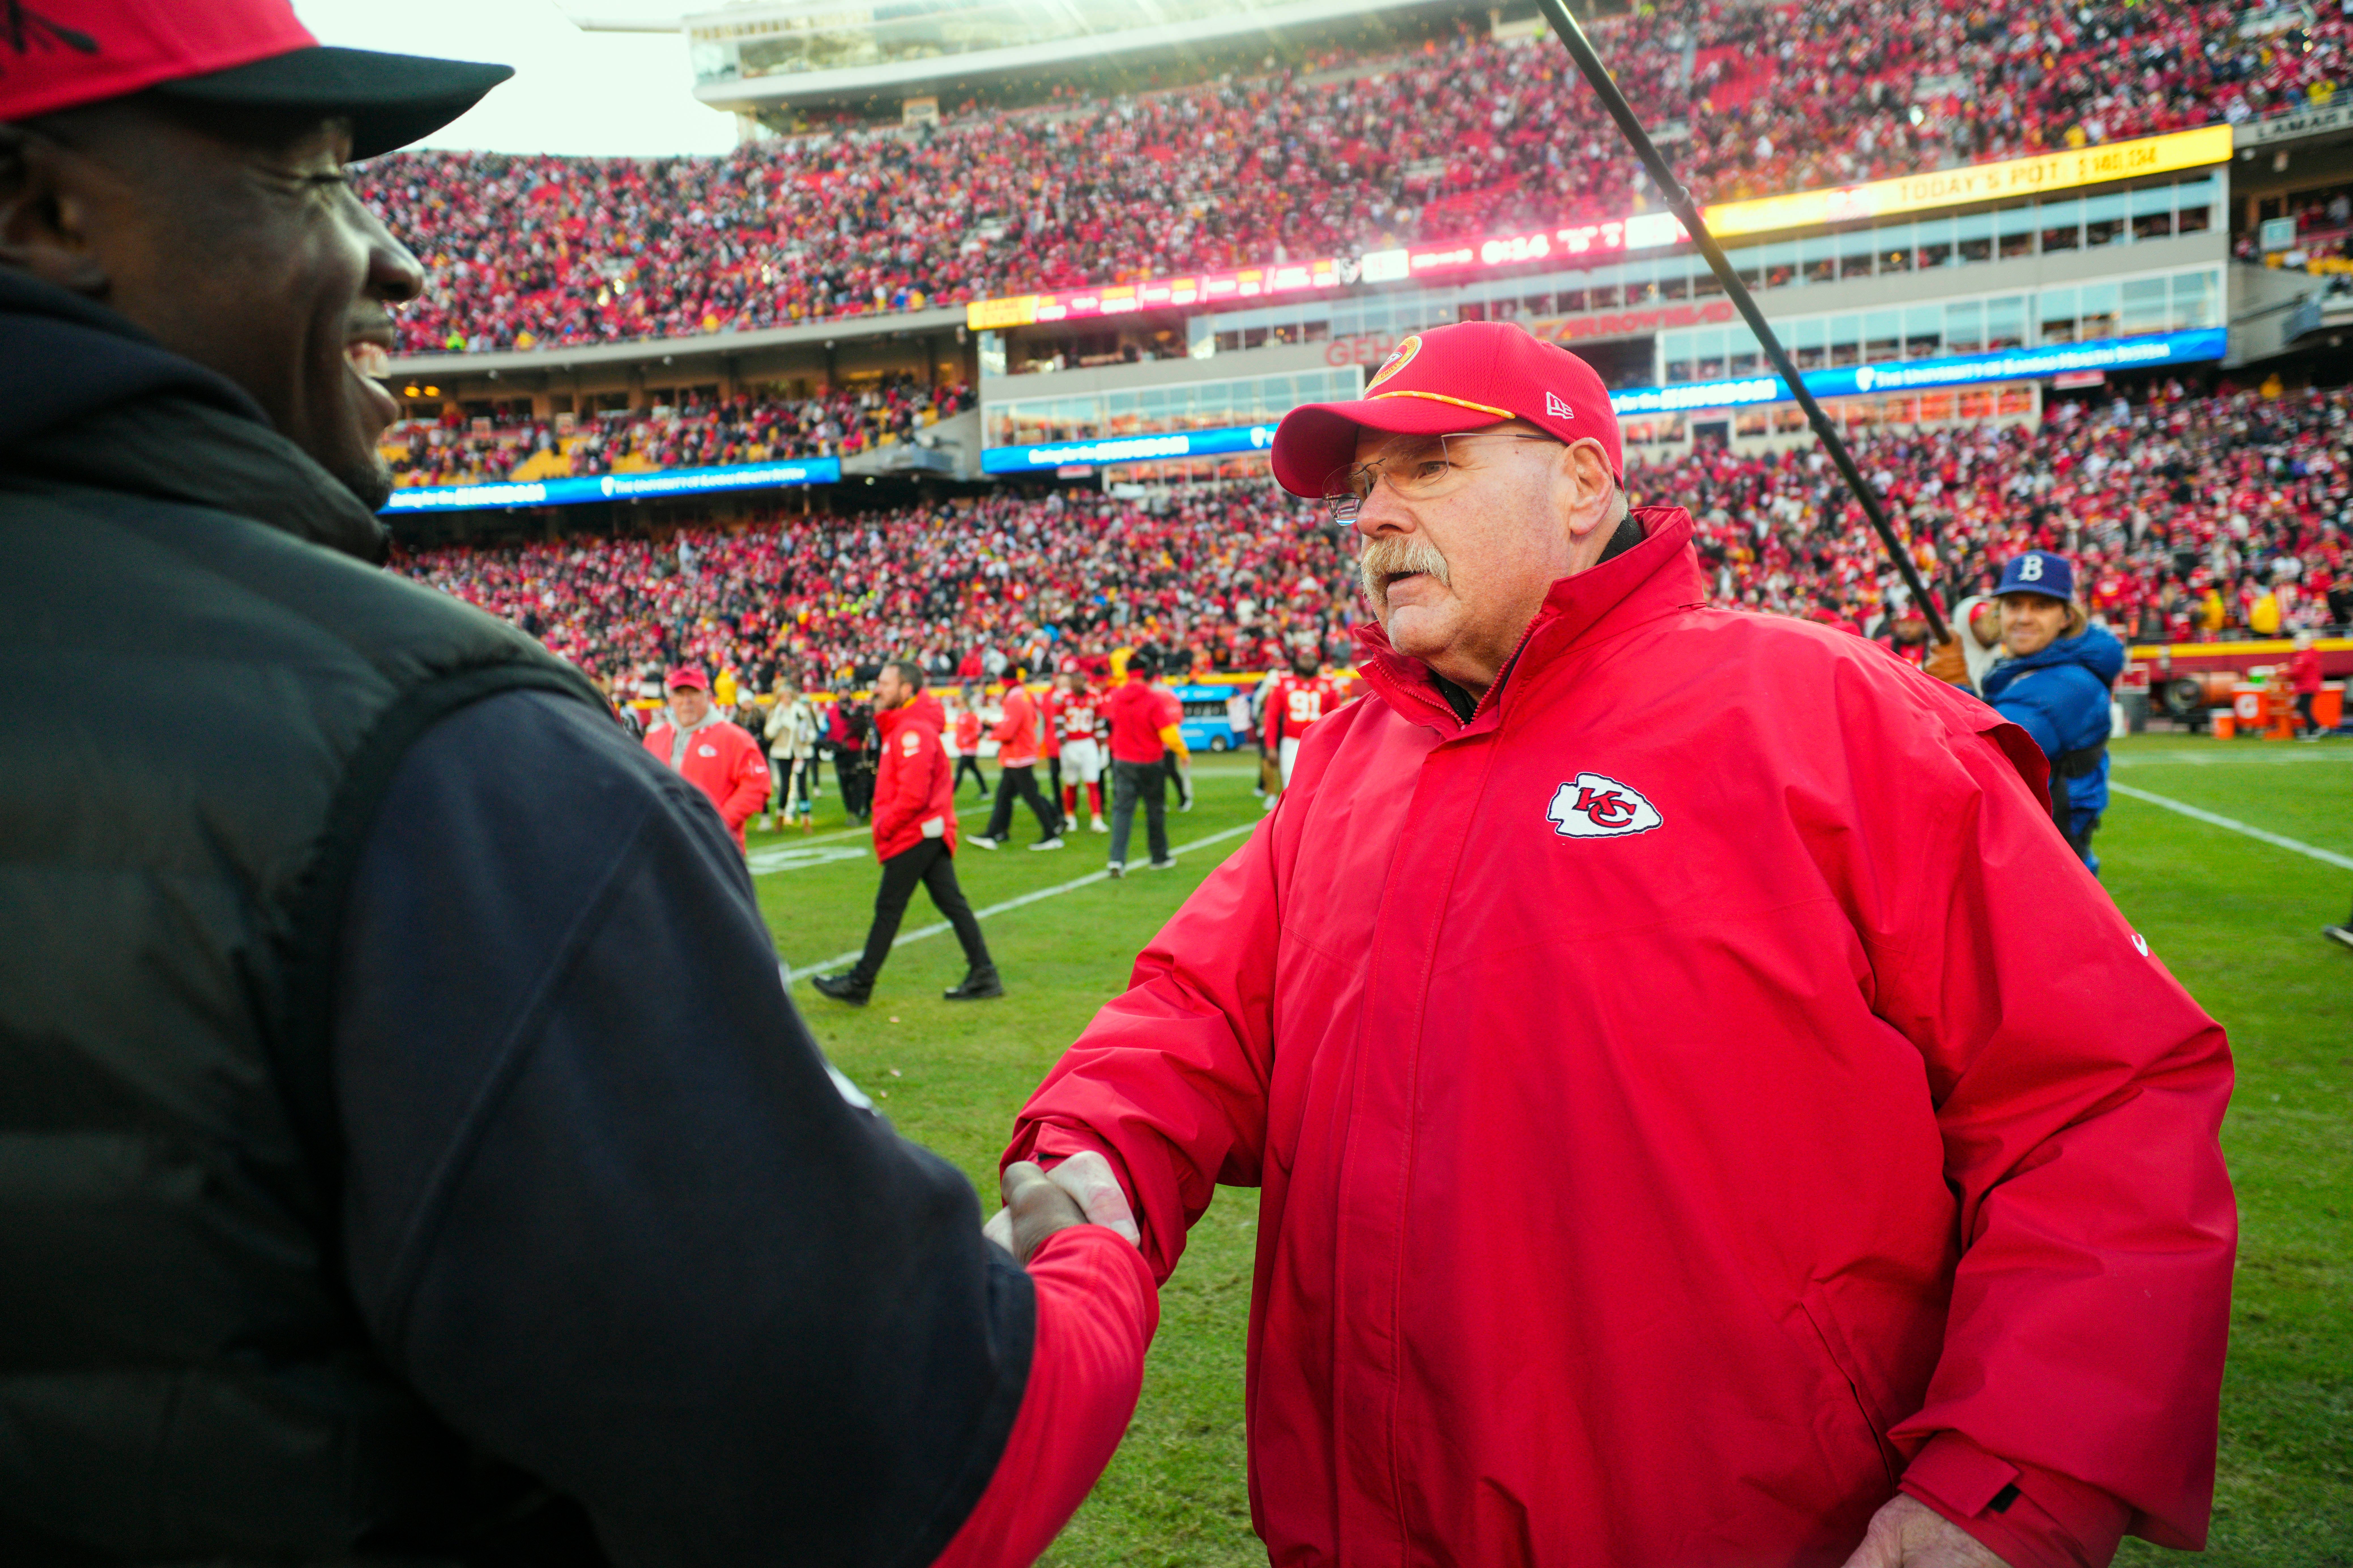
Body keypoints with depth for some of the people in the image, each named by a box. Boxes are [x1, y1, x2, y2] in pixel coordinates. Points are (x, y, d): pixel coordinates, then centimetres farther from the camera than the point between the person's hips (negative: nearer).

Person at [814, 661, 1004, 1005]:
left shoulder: (913, 731, -18)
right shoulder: (901, 726, 15)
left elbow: (913, 795, -23)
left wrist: (884, 827, -14)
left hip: (915, 835, -10)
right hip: (930, 833, 10)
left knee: (888, 908, -1)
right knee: (952, 903, 8)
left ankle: (859, 984, 9)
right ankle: (984, 976, 9)